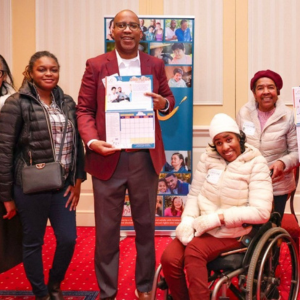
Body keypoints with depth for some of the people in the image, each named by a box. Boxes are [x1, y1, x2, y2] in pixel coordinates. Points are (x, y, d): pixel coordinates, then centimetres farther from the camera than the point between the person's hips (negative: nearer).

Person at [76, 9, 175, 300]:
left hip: (146, 158, 2)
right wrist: (92, 140, -18)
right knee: (106, 229, 8)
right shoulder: (96, 65, 1)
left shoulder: (155, 65, 7)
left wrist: (163, 103, -10)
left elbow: (169, 99, 14)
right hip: (108, 158, -1)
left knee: (145, 225, 13)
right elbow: (84, 109, -1)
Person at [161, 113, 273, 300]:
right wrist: (187, 220, -13)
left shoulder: (256, 165, -8)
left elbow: (261, 212, -16)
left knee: (194, 251, -30)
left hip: (231, 234, -3)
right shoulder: (208, 158, 4)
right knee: (169, 258, -20)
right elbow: (194, 194, 8)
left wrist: (216, 219, -20)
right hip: (202, 227, 4)